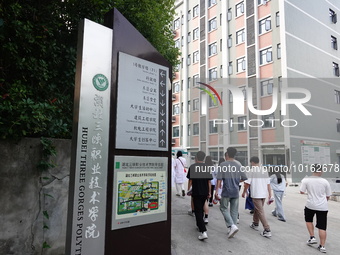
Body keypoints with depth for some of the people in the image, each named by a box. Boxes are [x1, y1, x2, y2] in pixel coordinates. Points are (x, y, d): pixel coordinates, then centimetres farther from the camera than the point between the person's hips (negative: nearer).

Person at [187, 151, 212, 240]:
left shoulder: (193, 167, -9)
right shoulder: (207, 167, 2)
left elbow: (190, 180, -7)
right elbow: (209, 181, 5)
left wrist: (188, 190, 8)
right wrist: (209, 192, 13)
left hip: (196, 193, -5)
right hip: (205, 192, 5)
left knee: (198, 211, -3)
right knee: (201, 210, 22)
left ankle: (203, 231, -13)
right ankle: (199, 225, 38)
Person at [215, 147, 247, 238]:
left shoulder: (223, 165, -9)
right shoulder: (238, 165, 2)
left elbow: (219, 179, -12)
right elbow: (244, 178, 5)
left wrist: (216, 192, -7)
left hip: (226, 192, -4)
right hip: (236, 192, 4)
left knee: (224, 208, 10)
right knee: (234, 210, 12)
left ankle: (232, 225, -8)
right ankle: (232, 230, 16)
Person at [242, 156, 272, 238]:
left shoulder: (251, 171, -9)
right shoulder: (264, 171, 8)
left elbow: (247, 183, -9)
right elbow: (268, 183, 8)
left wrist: (244, 192, 3)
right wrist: (270, 194, 12)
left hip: (256, 194, -7)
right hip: (264, 194, 7)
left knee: (260, 212, -4)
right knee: (257, 209, 23)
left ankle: (267, 230, -8)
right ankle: (255, 224, 37)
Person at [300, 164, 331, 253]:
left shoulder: (306, 180, -9)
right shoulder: (325, 181, -4)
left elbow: (302, 192, -5)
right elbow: (328, 196, 4)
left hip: (310, 205, -1)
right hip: (323, 207, 1)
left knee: (308, 220, 25)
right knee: (322, 227, 8)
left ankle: (312, 237, 19)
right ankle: (322, 246, 12)